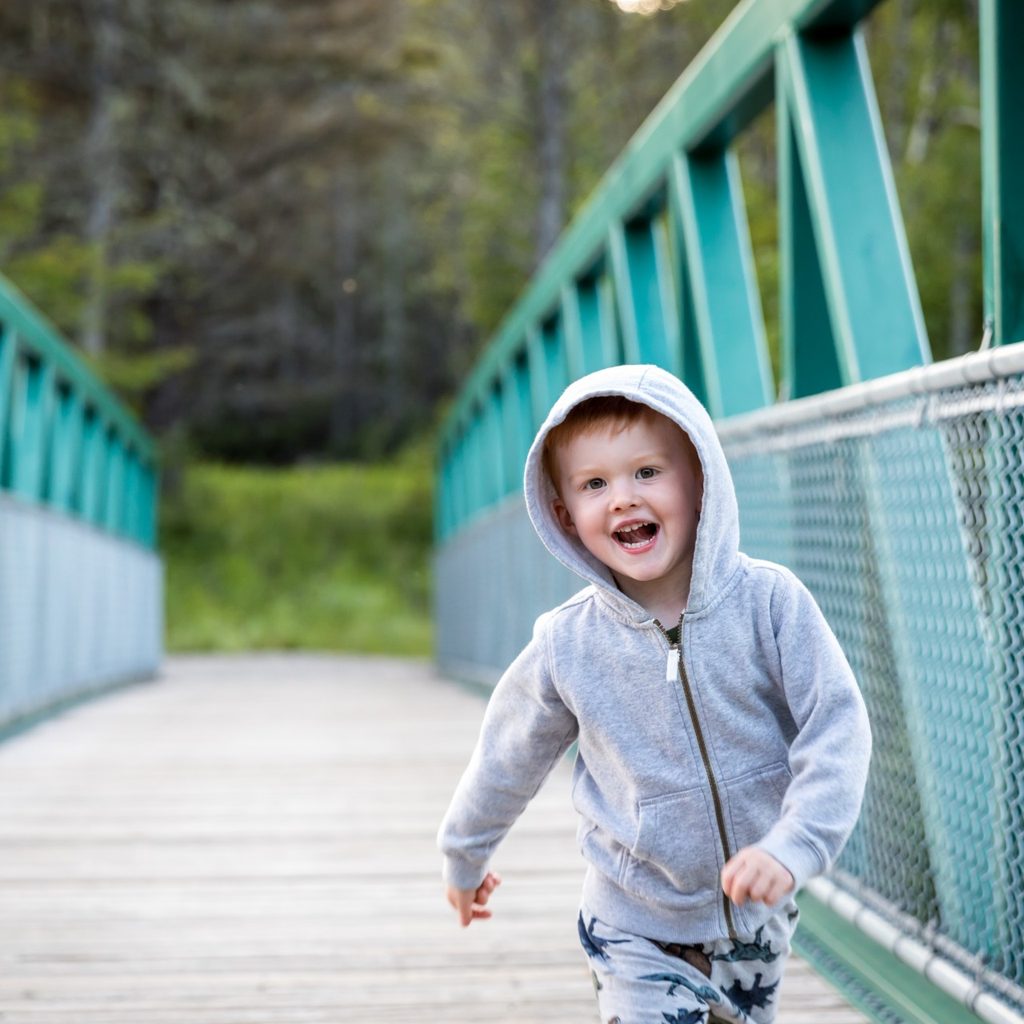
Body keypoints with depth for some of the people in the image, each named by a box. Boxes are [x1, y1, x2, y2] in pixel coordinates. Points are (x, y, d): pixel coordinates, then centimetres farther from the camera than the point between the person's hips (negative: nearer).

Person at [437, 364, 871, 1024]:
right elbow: (508, 757, 4)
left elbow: (837, 727, -15)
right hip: (638, 935, -1)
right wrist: (465, 856, 19)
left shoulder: (769, 603, -16)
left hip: (757, 924, 1)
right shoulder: (566, 646, -12)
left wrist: (793, 846, -30)